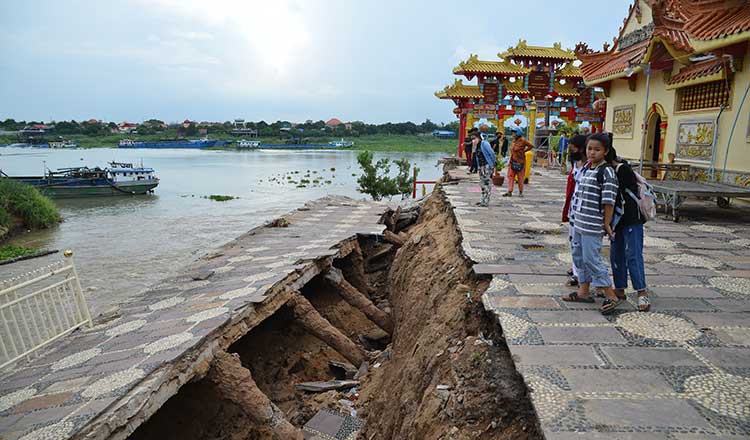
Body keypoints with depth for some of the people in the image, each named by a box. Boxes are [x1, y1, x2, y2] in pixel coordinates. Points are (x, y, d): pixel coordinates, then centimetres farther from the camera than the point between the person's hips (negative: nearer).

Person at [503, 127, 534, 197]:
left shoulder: (522, 140, -11)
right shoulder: (514, 141, 10)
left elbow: (531, 145, -12)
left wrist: (524, 151, -5)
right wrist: (510, 161, 15)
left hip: (520, 162, -7)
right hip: (512, 161, 7)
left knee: (520, 178, 3)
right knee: (510, 176, 1)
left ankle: (521, 192, 13)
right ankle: (510, 192, 3)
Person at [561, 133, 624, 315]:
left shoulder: (607, 173, -14)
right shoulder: (585, 168, 12)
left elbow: (609, 202, -15)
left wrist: (607, 224, -13)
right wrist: (576, 217, 17)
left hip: (592, 226, -9)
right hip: (579, 222, 9)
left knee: (592, 259, -5)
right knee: (579, 256, 15)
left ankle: (611, 296, 7)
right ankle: (584, 292, 28)